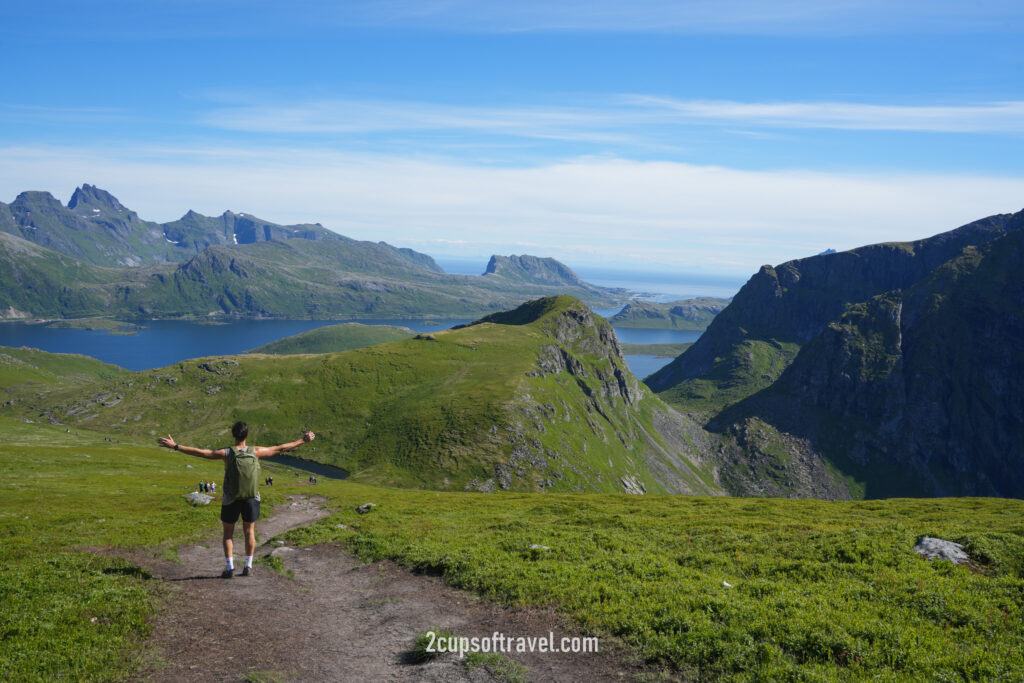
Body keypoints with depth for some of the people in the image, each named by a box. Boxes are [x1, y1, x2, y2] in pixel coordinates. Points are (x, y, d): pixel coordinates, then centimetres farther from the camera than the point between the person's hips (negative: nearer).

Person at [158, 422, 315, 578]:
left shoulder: (226, 453, -15)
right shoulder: (255, 452, -10)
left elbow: (199, 452, -18)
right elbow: (280, 448, -2)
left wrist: (175, 446, -15)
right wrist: (302, 441, 7)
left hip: (231, 500, -1)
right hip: (251, 499, 1)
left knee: (228, 533, 13)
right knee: (249, 531, 15)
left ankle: (230, 568, 7)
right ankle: (248, 567, 15)